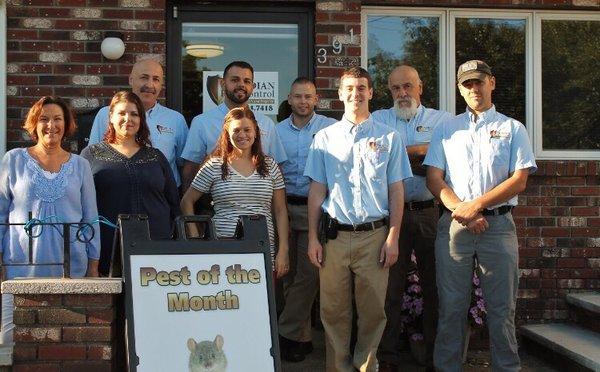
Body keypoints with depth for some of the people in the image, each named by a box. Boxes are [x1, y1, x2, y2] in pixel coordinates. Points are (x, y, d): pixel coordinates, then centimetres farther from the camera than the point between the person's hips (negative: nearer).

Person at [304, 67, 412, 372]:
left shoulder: (388, 138, 7)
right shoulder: (324, 138, 9)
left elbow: (396, 191, 5)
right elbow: (317, 190, 8)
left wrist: (393, 238, -3)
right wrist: (313, 238, 2)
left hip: (375, 236, -1)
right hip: (335, 235, 1)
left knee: (373, 309, 4)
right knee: (334, 311, 5)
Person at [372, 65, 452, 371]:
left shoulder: (442, 120, 10)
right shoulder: (378, 120, 12)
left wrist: (400, 155, -10)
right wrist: (421, 150, -6)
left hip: (431, 213, 0)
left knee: (435, 286, 4)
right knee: (390, 286, 3)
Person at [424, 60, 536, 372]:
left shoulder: (513, 129, 9)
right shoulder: (446, 130, 13)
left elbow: (519, 180, -1)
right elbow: (434, 179, 5)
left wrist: (475, 205, -11)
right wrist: (462, 211, -10)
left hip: (498, 223, -1)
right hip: (453, 225, 1)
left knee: (501, 307, 3)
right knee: (451, 305, 4)